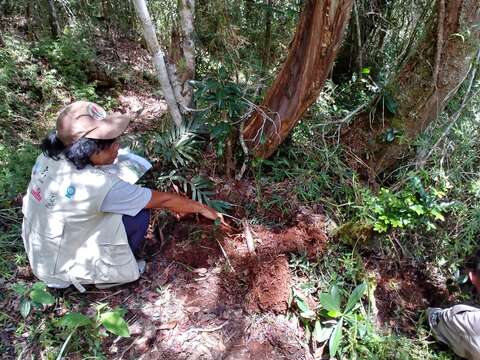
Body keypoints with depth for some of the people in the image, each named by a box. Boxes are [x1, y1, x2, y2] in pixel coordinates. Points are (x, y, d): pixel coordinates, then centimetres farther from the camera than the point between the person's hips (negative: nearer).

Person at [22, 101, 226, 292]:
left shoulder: (49, 157, -12)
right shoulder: (99, 185, -34)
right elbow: (163, 200, -22)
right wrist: (202, 208, -4)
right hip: (61, 270, -7)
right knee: (138, 215, -12)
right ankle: (113, 271, 11)